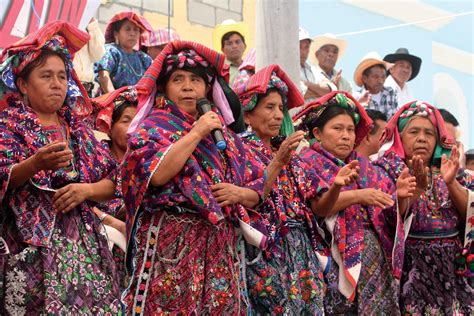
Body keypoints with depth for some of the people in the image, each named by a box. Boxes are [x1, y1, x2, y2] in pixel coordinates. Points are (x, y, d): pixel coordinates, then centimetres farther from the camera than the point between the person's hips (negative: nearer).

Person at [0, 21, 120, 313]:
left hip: (84, 243, 4)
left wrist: (86, 190, -9)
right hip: (31, 247, -4)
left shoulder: (78, 127, 14)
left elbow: (113, 182, 11)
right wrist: (36, 163, -33)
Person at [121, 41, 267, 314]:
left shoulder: (224, 134, 17)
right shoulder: (153, 126, 2)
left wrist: (239, 193, -6)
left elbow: (257, 191, 17)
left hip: (220, 247, 5)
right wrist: (197, 132, -11)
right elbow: (157, 174, -18)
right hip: (171, 244, -5)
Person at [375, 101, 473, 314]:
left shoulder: (450, 167, 8)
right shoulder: (387, 168, -1)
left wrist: (450, 183, -18)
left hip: (453, 269, 3)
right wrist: (416, 188, -27)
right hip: (409, 270, -3)